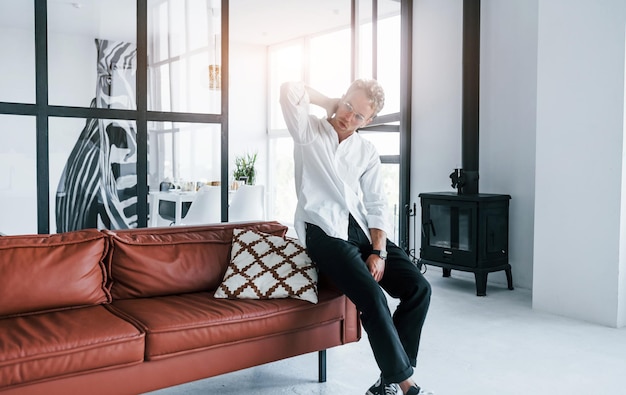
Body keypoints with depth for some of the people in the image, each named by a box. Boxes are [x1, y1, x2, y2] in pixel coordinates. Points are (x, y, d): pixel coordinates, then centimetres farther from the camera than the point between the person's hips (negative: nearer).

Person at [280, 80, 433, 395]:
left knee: (418, 288, -9)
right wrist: (329, 103, 2)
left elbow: (376, 205, 7)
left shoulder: (367, 151, 13)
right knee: (373, 298, -24)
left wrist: (379, 251, -6)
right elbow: (289, 90, -14)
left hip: (361, 229, 5)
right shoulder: (309, 131, 3)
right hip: (325, 231, -5)